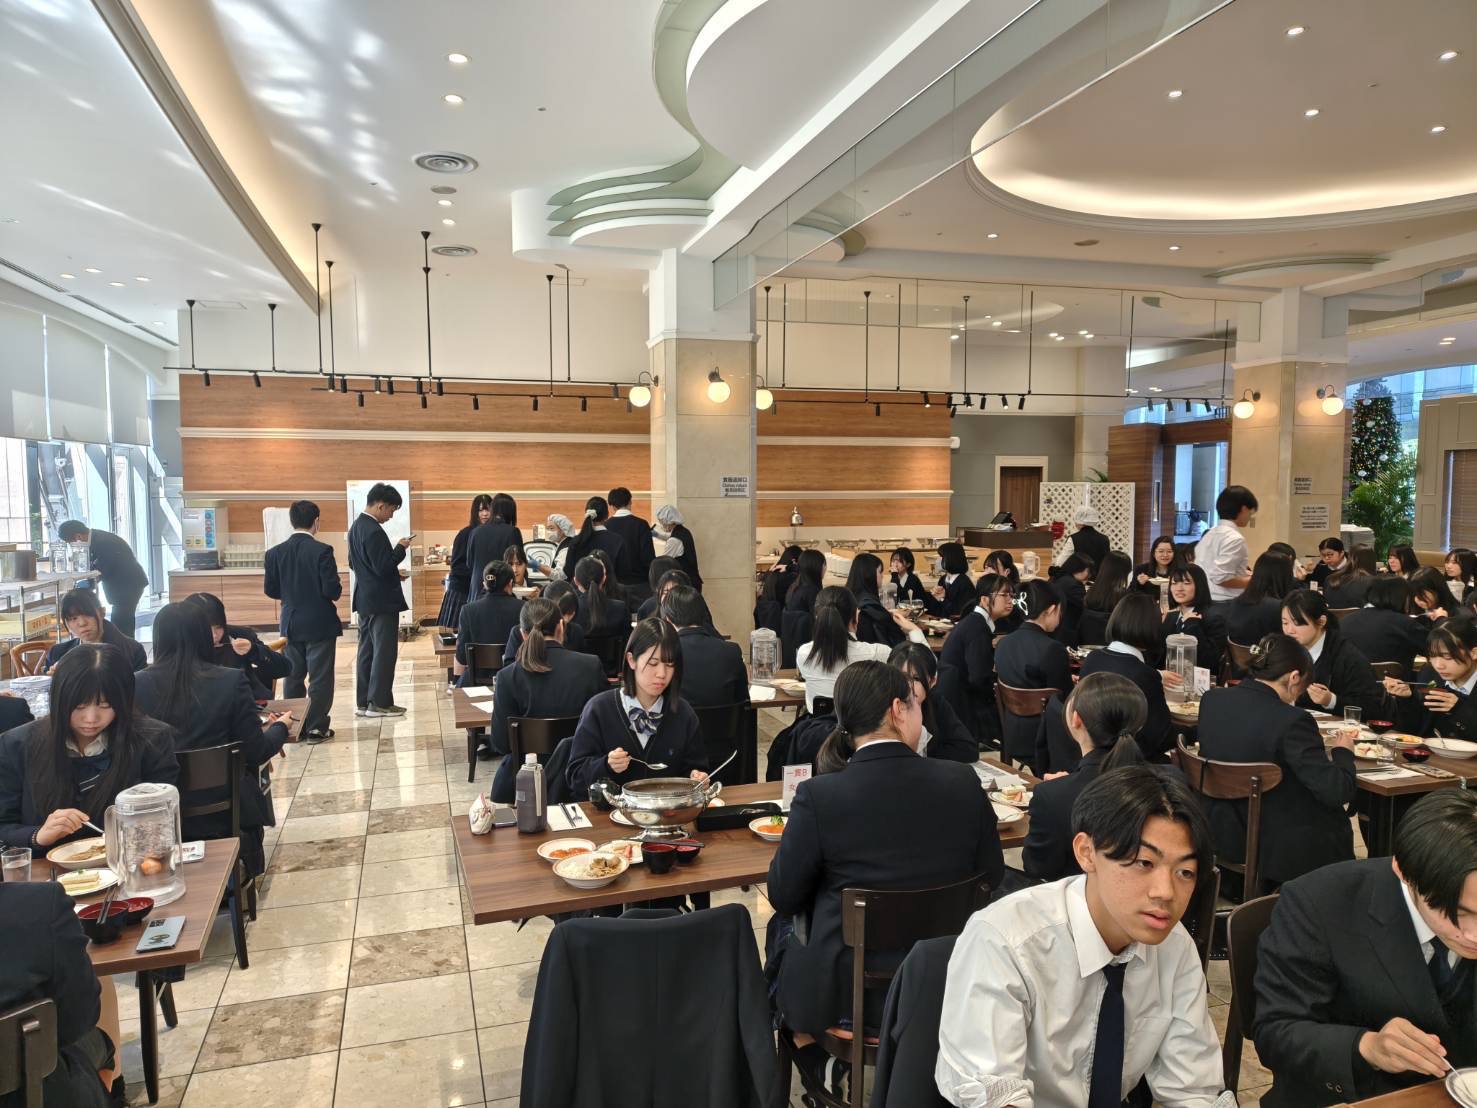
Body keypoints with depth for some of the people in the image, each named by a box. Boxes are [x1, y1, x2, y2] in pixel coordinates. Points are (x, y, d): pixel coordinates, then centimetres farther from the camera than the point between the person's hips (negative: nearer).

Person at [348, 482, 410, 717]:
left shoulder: (356, 527, 11)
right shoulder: (374, 531, -20)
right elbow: (382, 567, -23)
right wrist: (400, 548, -11)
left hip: (364, 600, 10)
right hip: (381, 601, -10)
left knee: (366, 650, 13)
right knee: (384, 651, -2)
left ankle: (363, 702, 18)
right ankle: (379, 703, 2)